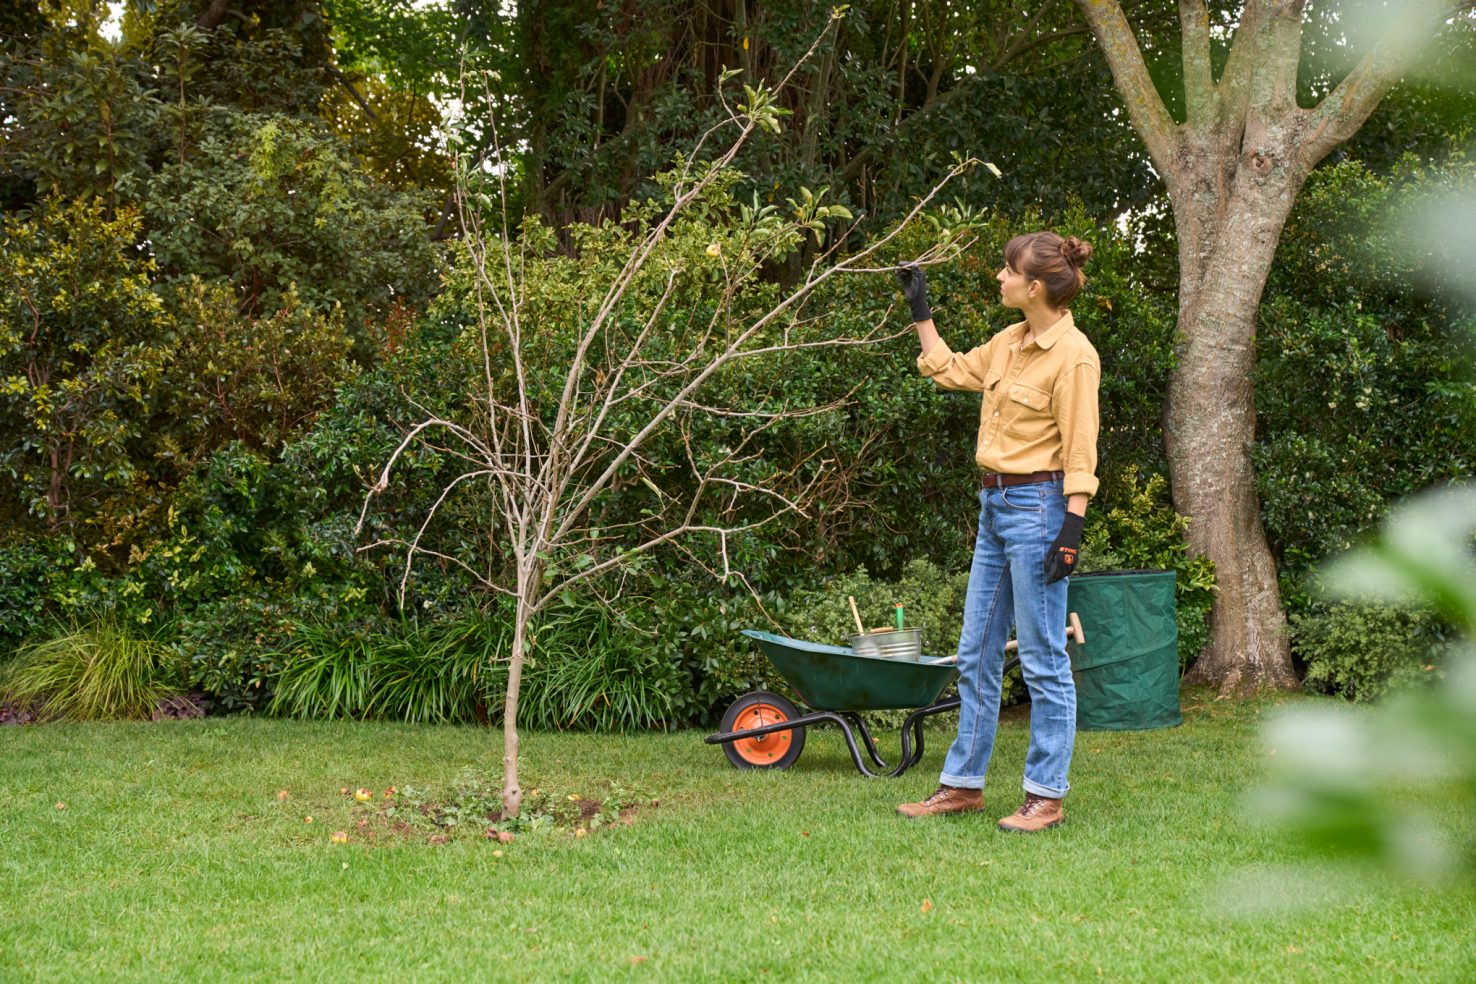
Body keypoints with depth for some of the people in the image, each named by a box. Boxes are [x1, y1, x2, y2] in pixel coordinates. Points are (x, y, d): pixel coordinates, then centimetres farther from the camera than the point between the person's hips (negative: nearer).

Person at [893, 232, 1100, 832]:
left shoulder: (1073, 355, -14)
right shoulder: (1009, 343, 10)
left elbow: (1080, 451, -16)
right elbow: (949, 371, 28)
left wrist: (1072, 530, -20)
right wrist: (921, 312, 28)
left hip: (1038, 506, -9)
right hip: (995, 506, 9)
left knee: (1043, 660, -3)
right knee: (976, 654, 13)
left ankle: (1046, 796, 5)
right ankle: (963, 784, 22)